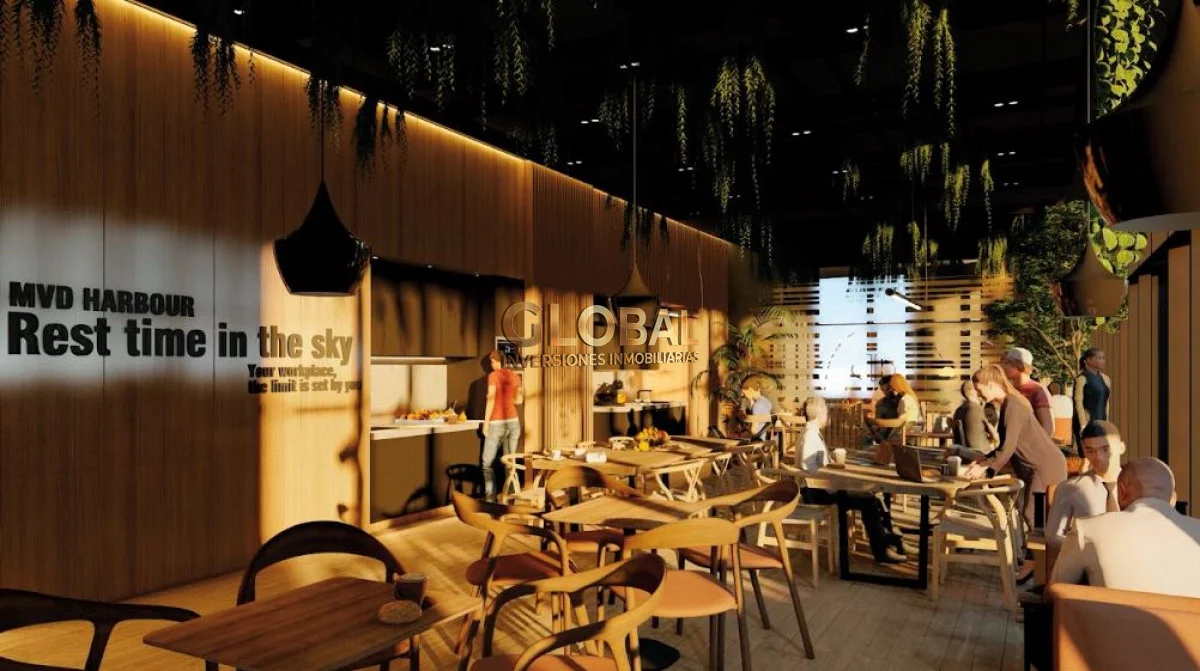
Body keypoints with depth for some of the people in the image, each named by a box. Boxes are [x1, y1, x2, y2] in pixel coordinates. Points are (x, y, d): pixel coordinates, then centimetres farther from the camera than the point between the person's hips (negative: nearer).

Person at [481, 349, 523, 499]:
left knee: (487, 461, 5)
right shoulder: (515, 376, 7)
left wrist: (486, 422, -9)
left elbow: (491, 399, -14)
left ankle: (491, 495, -2)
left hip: (497, 423, -5)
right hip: (513, 421, 5)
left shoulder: (493, 375, -8)